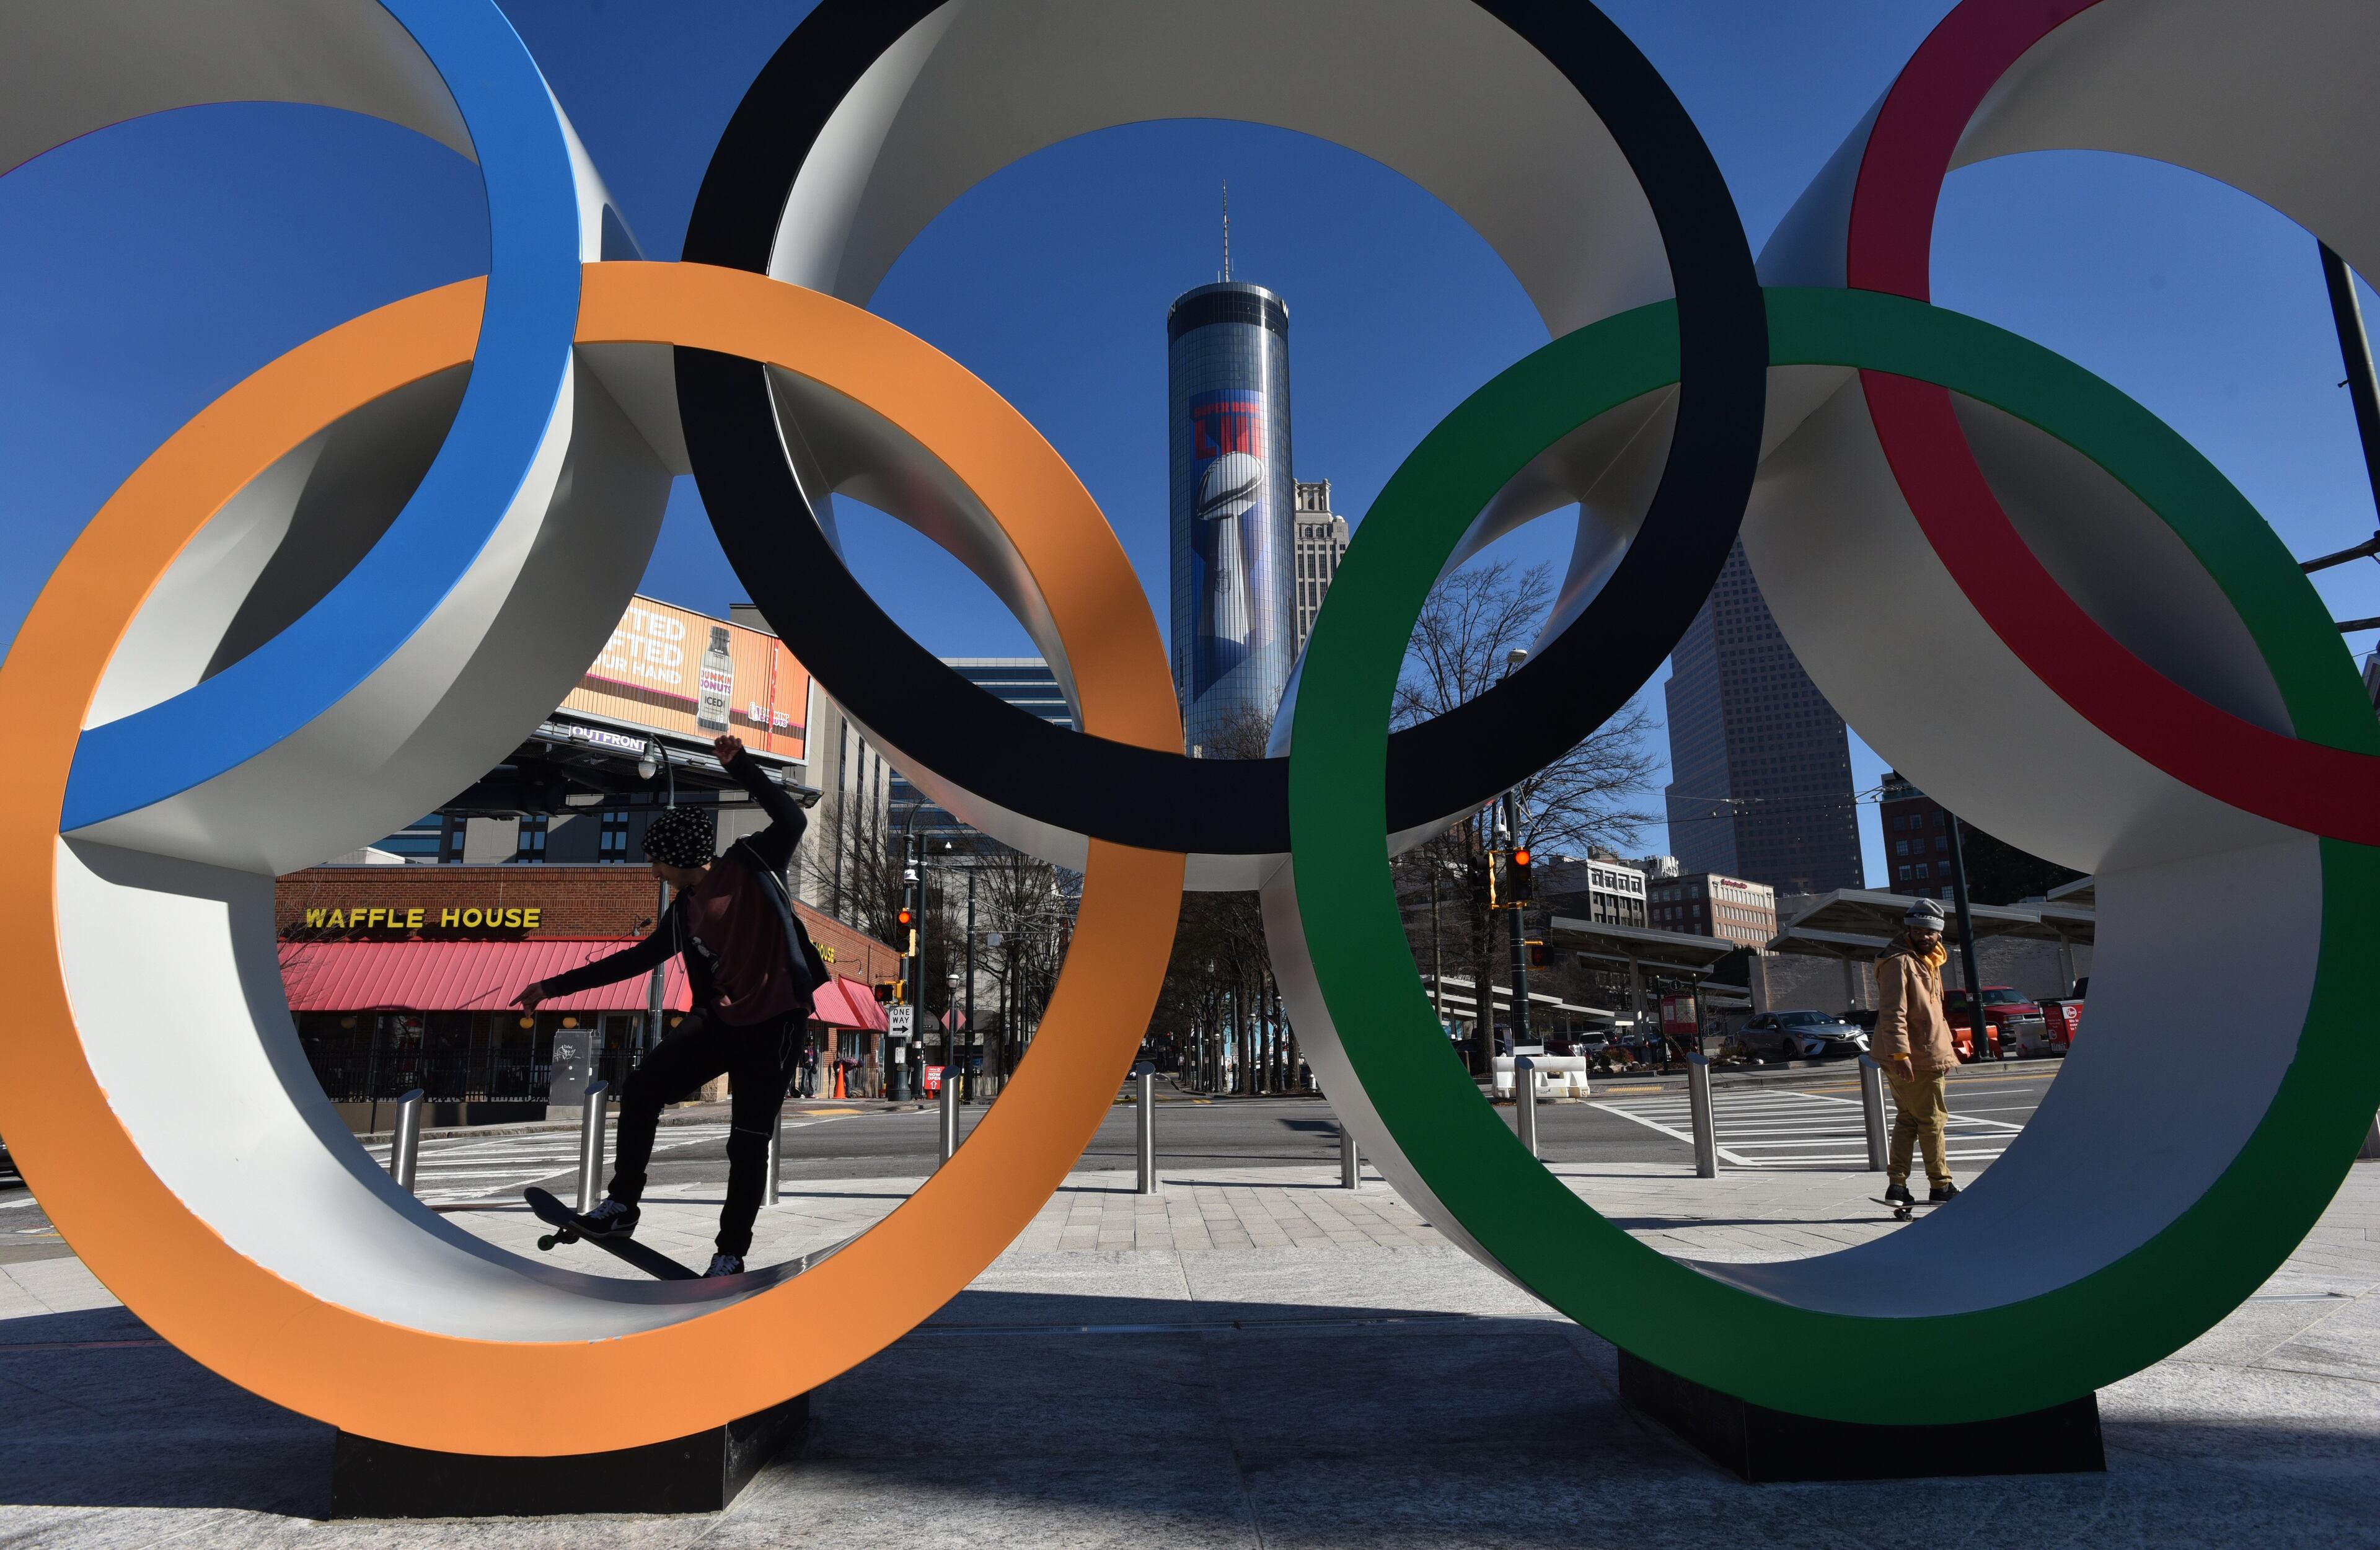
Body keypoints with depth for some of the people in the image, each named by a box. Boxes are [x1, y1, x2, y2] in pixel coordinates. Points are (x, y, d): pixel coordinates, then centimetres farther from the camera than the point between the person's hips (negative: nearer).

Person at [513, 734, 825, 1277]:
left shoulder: (749, 864, -6)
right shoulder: (684, 909, 11)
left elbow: (791, 821, -21)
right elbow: (639, 958, 20)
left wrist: (740, 764, -24)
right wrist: (555, 987, 22)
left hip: (771, 1027, -6)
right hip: (718, 1020, 6)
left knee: (748, 1146, 1)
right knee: (642, 1087, -8)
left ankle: (731, 1252, 18)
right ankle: (621, 1205, 9)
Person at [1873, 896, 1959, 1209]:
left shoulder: (1927, 960, 16)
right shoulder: (1899, 962, -16)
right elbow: (1893, 1014, -23)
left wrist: (1944, 1047, 28)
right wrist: (1901, 1054, -28)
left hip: (1928, 1056, 10)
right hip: (1913, 1060, -10)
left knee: (1908, 1120, 11)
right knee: (1933, 1121, 1)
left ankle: (1897, 1184, 14)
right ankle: (1941, 1186, 13)